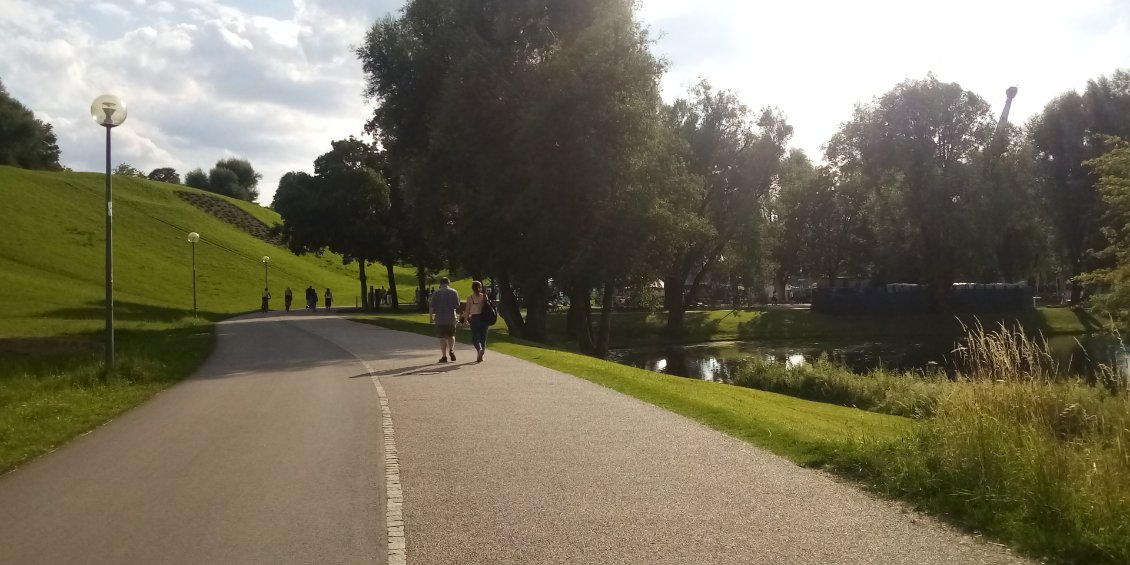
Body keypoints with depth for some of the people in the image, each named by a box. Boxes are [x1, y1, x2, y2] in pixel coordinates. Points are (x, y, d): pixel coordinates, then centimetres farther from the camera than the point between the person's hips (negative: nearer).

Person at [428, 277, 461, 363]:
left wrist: (431, 317, 4)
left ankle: (444, 356, 2)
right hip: (451, 318, 2)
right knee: (451, 336, 17)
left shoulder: (436, 293, -5)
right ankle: (451, 350, -7)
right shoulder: (454, 292, 1)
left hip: (440, 319, -2)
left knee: (442, 337, 4)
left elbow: (431, 307, -6)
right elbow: (457, 305, 4)